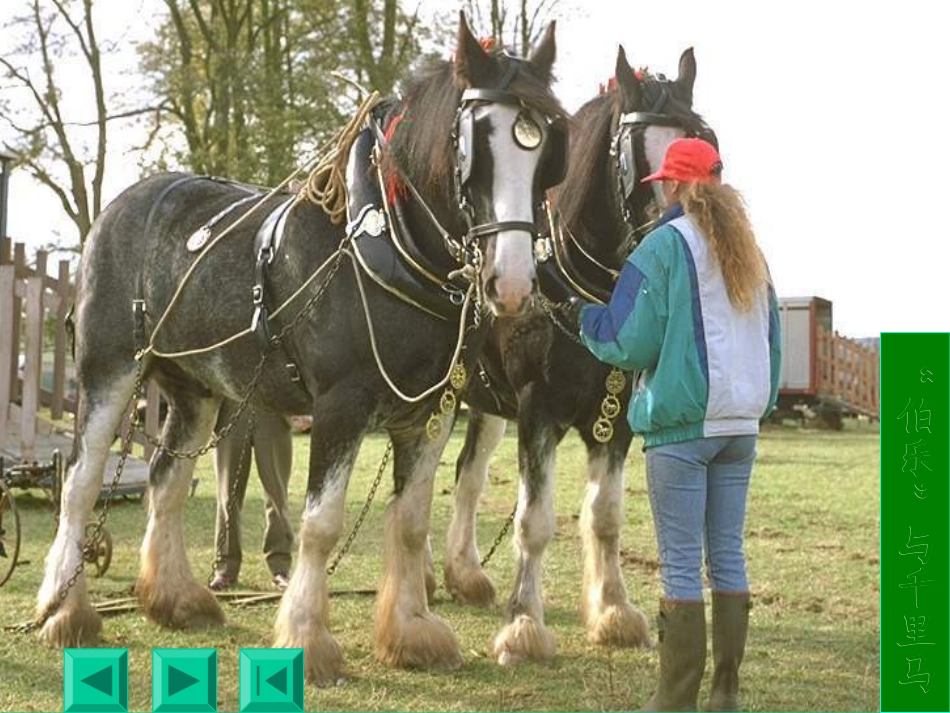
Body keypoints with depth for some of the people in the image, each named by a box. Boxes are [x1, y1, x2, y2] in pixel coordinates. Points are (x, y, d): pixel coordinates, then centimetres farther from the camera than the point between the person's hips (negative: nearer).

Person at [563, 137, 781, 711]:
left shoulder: (665, 246, -9)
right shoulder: (751, 254, 13)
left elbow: (631, 343, -10)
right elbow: (772, 341, 19)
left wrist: (585, 319, 8)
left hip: (681, 423, -6)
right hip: (742, 424, 6)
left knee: (681, 562, -3)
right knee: (728, 554, 10)